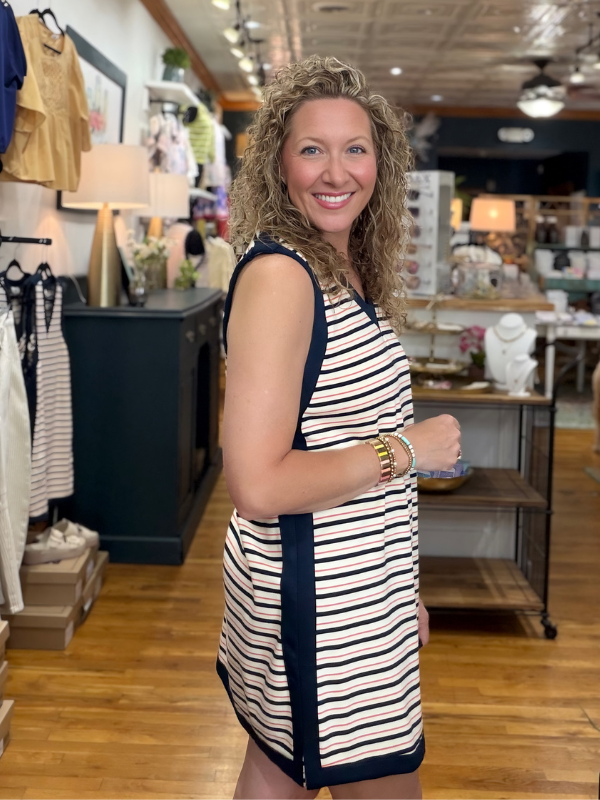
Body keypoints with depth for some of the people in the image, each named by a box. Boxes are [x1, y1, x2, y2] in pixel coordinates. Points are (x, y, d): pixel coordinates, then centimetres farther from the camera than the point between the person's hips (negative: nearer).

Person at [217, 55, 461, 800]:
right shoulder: (278, 275, -20)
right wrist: (409, 449, -16)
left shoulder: (347, 272, 8)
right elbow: (258, 485, -26)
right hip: (319, 598, -8)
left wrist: (402, 591, 18)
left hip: (354, 581, 9)